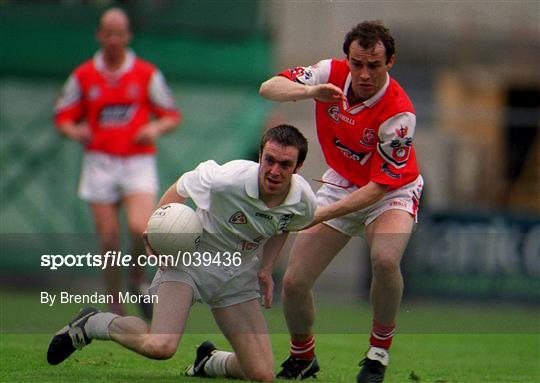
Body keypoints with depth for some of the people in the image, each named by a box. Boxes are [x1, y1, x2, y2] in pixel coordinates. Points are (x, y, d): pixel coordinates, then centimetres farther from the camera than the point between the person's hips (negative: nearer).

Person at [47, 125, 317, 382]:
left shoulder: (304, 204, -13)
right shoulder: (227, 178, -28)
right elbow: (181, 187, -7)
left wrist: (266, 269, 6)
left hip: (238, 274, 5)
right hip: (189, 257, -5)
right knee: (160, 346, -30)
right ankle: (91, 324, 0)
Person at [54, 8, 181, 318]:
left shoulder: (147, 74, 3)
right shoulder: (83, 76, 6)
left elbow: (172, 116, 8)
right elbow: (63, 118, 11)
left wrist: (156, 129, -13)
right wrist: (75, 131, -11)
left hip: (139, 162, -1)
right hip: (100, 163, 1)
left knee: (141, 228, -22)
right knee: (109, 239, 0)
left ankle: (139, 278, 8)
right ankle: (116, 309, 12)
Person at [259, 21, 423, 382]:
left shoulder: (398, 114, -29)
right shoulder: (332, 74, -17)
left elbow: (380, 186, -27)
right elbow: (269, 88, -19)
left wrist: (323, 214, -34)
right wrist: (310, 91, -39)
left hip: (392, 192, -4)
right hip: (340, 184, 4)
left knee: (385, 259, -35)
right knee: (294, 282, -5)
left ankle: (379, 352, -12)